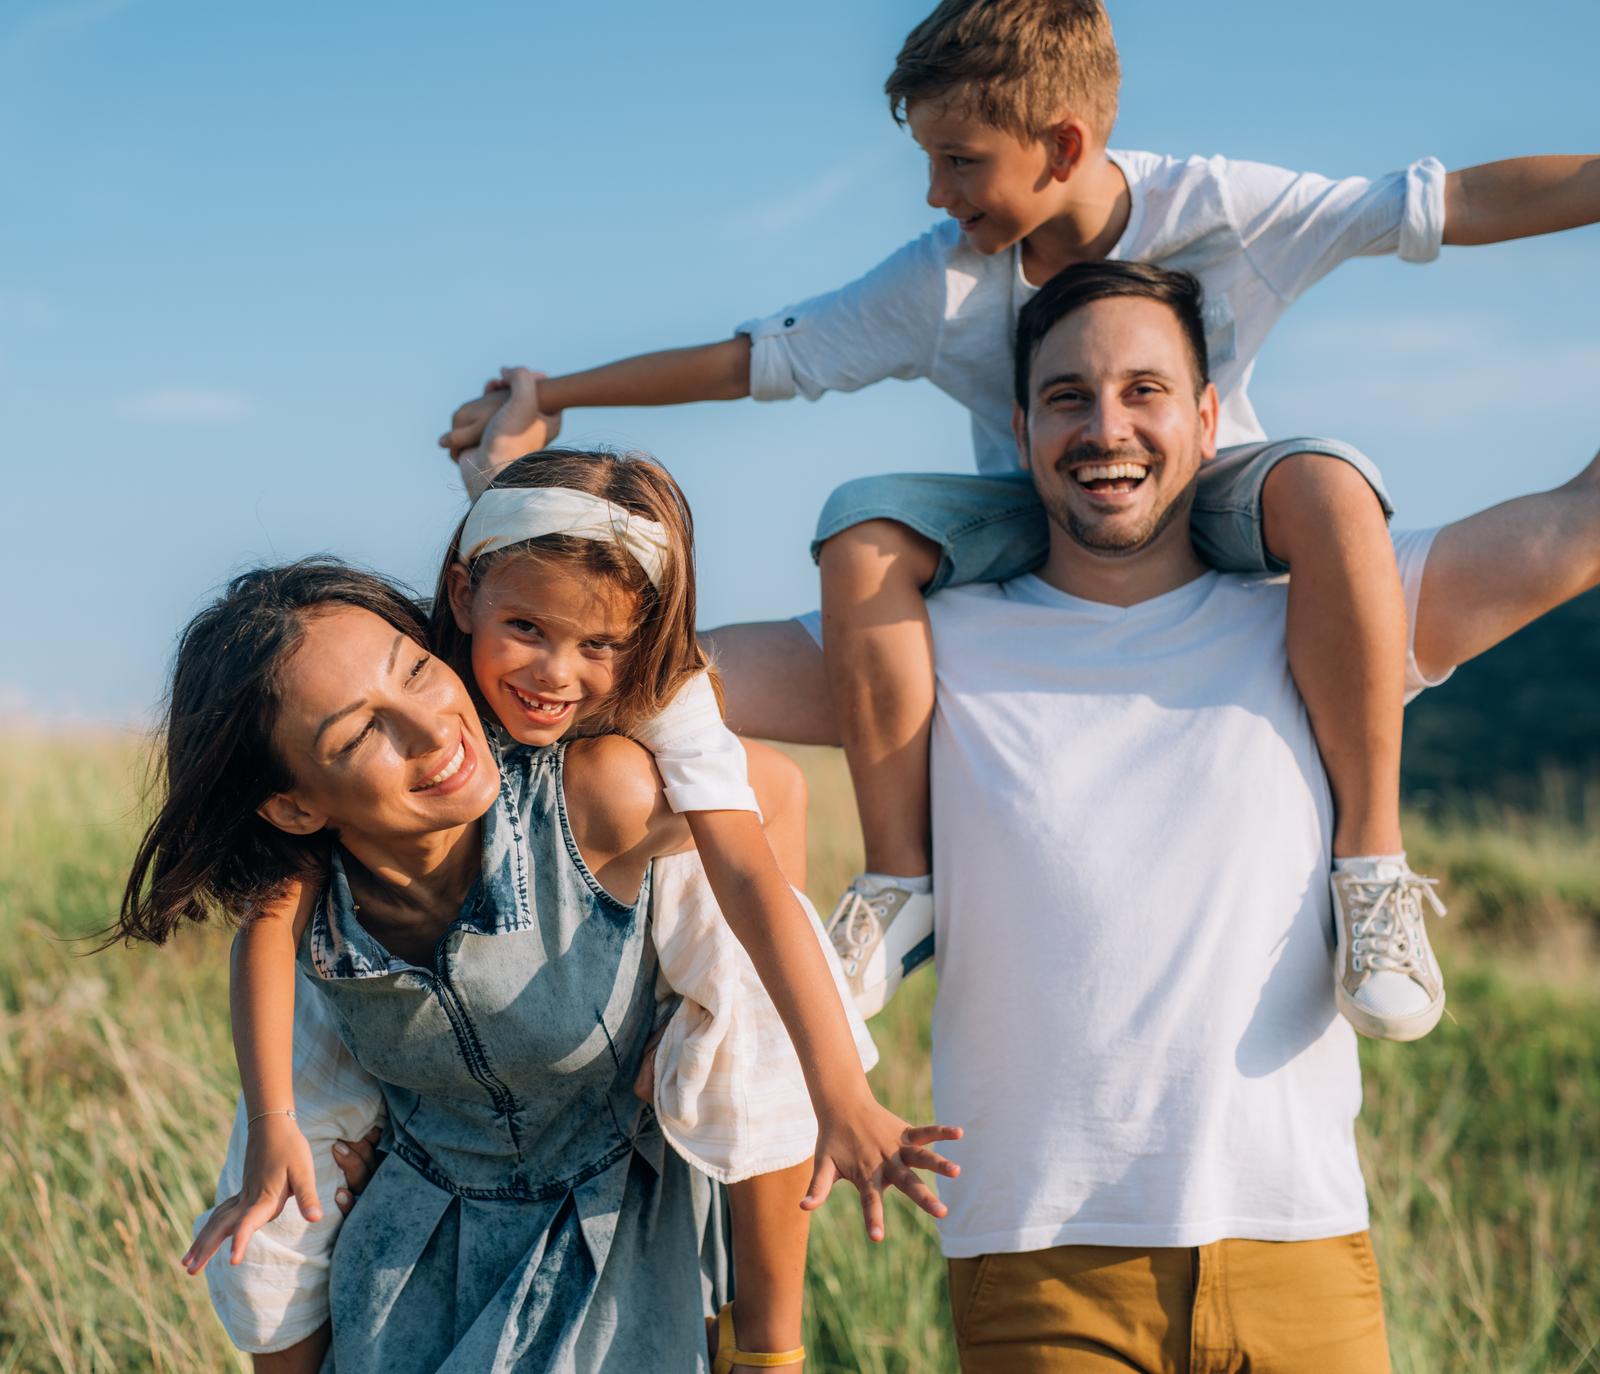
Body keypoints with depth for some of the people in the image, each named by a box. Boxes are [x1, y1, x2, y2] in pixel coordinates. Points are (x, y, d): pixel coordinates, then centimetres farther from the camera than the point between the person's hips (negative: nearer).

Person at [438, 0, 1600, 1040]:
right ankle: (901, 887, -21)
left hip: (1213, 521, -2)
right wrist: (549, 399, -6)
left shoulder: (1218, 209, -17)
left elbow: (1458, 202, -18)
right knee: (867, 528, -28)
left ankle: (1371, 860, -32)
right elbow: (754, 360, -6)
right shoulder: (938, 284, -12)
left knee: (1325, 484, -37)